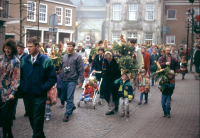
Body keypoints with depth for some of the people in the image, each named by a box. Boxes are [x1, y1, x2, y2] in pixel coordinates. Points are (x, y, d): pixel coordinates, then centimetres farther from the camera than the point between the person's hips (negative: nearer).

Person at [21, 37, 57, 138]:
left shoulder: (46, 60, -8)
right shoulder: (24, 60, 6)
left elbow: (53, 78, -7)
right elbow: (21, 76, 15)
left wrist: (43, 88, -12)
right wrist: (23, 86, 1)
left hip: (39, 96, -5)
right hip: (28, 95, 5)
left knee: (37, 119, -1)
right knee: (31, 118, 14)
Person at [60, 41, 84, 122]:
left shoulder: (77, 56, -4)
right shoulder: (64, 56, 13)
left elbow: (81, 69, -5)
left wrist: (81, 80, -9)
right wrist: (61, 77, 15)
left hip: (72, 80, -6)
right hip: (64, 80, 6)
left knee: (69, 98, -8)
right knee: (63, 97, 15)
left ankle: (67, 114, -1)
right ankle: (72, 106, 38)